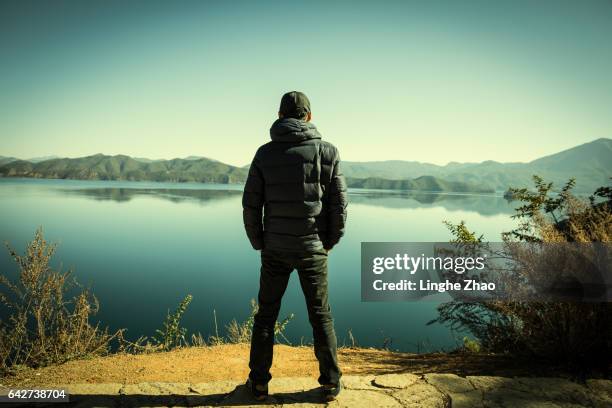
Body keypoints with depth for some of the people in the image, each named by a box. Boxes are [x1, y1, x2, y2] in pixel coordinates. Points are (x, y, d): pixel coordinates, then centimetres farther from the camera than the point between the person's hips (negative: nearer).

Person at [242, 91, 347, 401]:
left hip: (275, 250, 1)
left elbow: (251, 205, -3)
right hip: (313, 249, 0)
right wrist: (330, 242, 7)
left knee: (266, 315, 14)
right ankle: (330, 382, 21)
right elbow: (339, 204, -5)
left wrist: (258, 243, 8)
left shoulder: (265, 153, -1)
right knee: (321, 316, 12)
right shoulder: (327, 151, -3)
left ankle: (259, 382, 22)